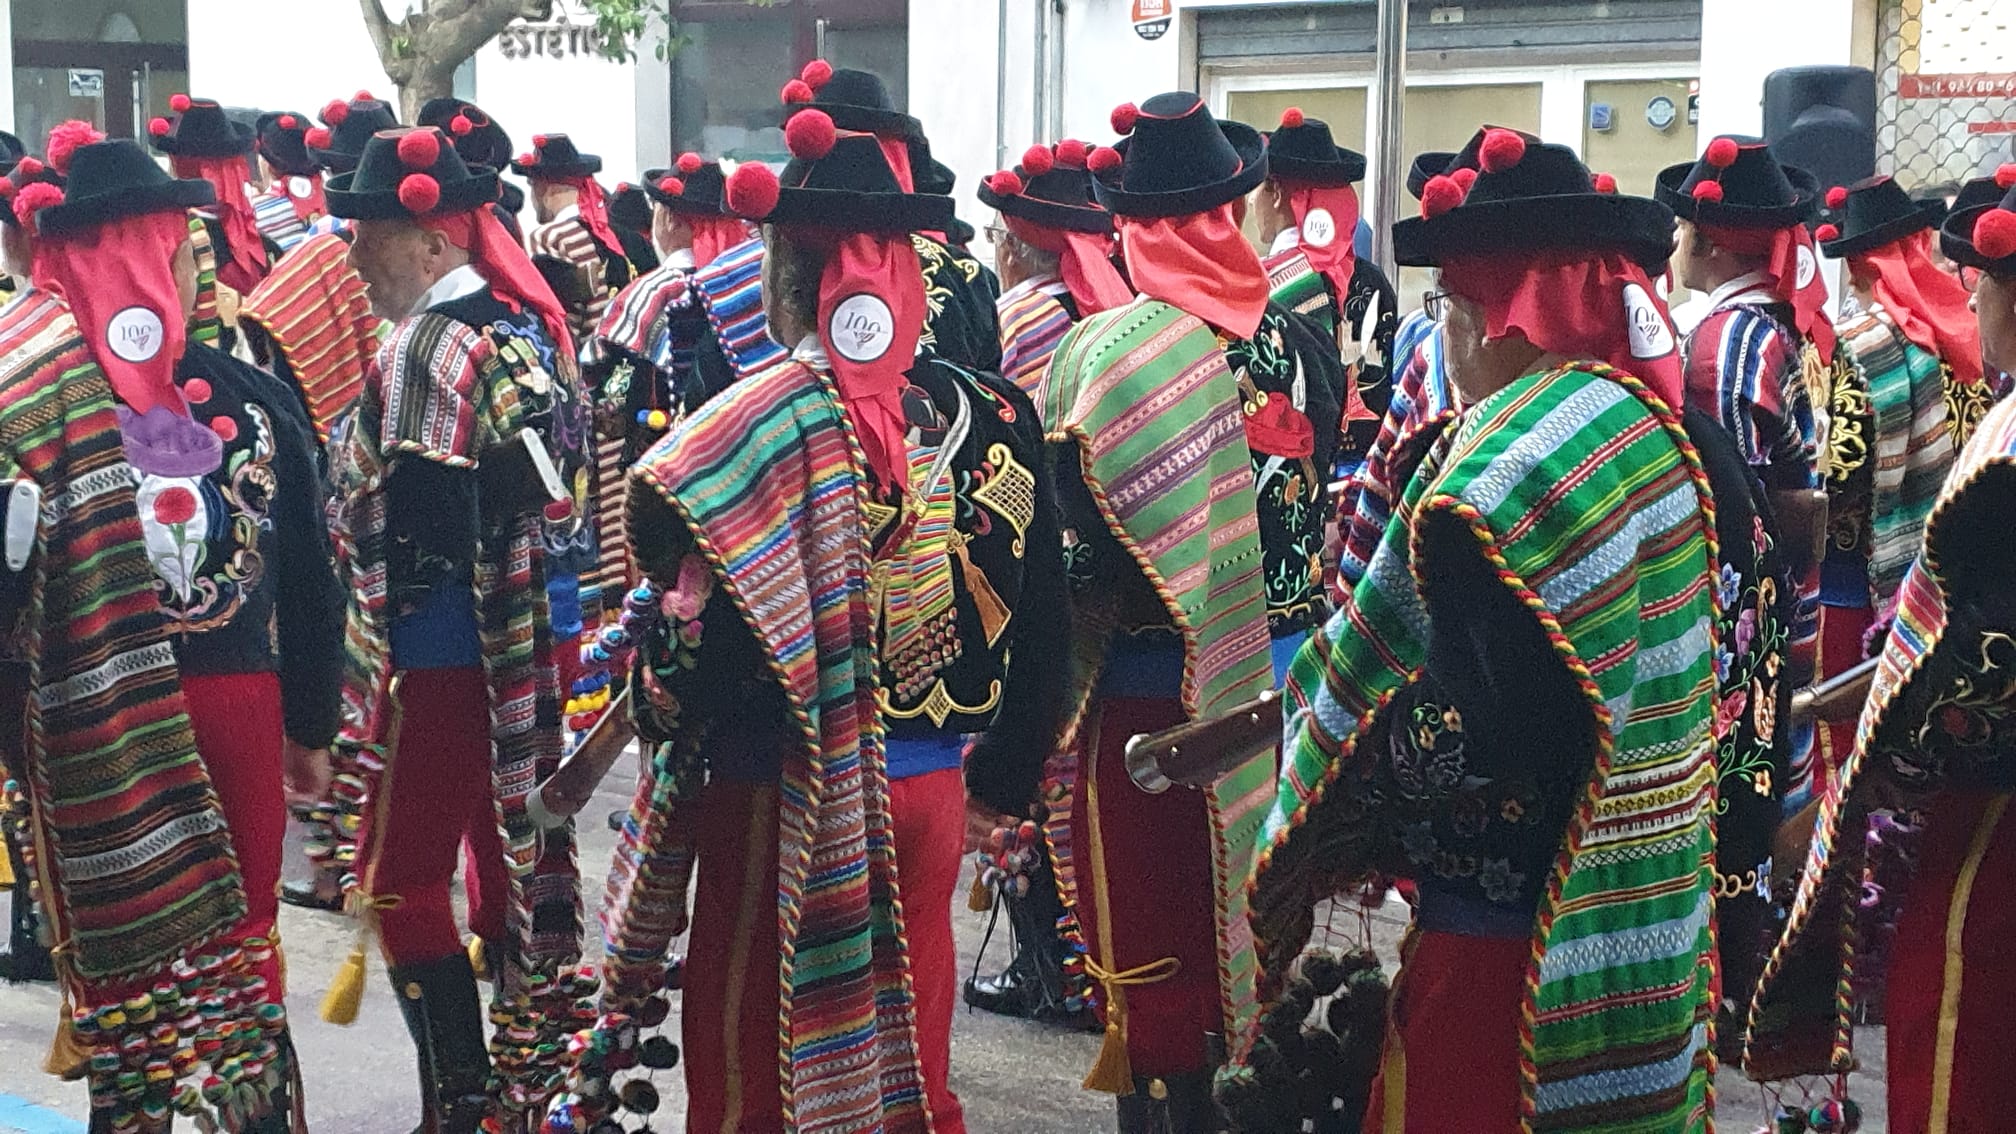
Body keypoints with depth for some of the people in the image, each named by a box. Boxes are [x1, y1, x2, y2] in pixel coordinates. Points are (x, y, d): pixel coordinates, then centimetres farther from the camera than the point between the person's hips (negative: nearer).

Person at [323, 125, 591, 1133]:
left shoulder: (426, 349, -17)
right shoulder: (528, 322, 9)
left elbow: (419, 527, -22)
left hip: (452, 652, -9)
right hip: (537, 642, 9)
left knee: (399, 876, 0)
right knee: (519, 855, 16)